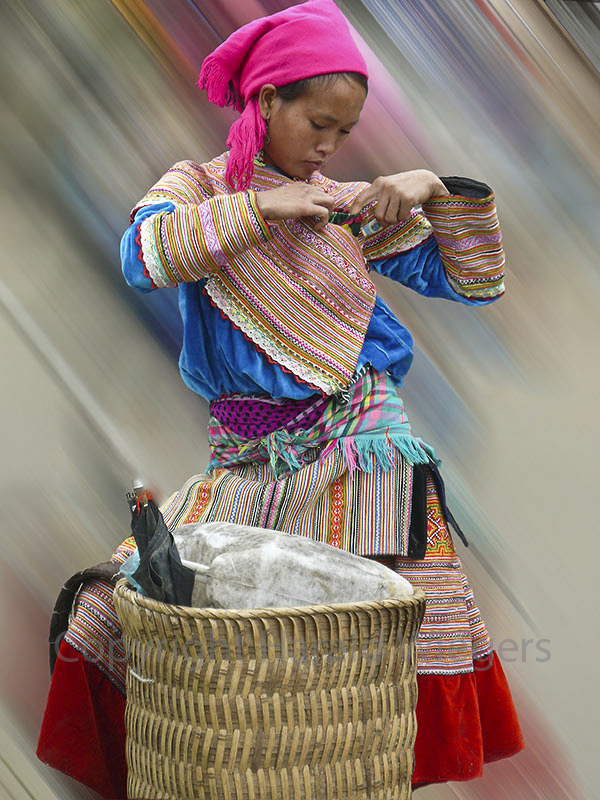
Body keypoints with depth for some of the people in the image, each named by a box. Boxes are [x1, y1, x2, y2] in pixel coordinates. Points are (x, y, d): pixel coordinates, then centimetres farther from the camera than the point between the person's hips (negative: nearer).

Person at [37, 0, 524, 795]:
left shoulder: (351, 206, 10)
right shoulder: (197, 186, 4)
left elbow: (474, 282, 10)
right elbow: (143, 257, -19)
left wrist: (438, 190, -4)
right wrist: (263, 206, -21)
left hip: (362, 450, 1)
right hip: (248, 460, -1)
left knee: (406, 637, -12)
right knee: (125, 608, -8)